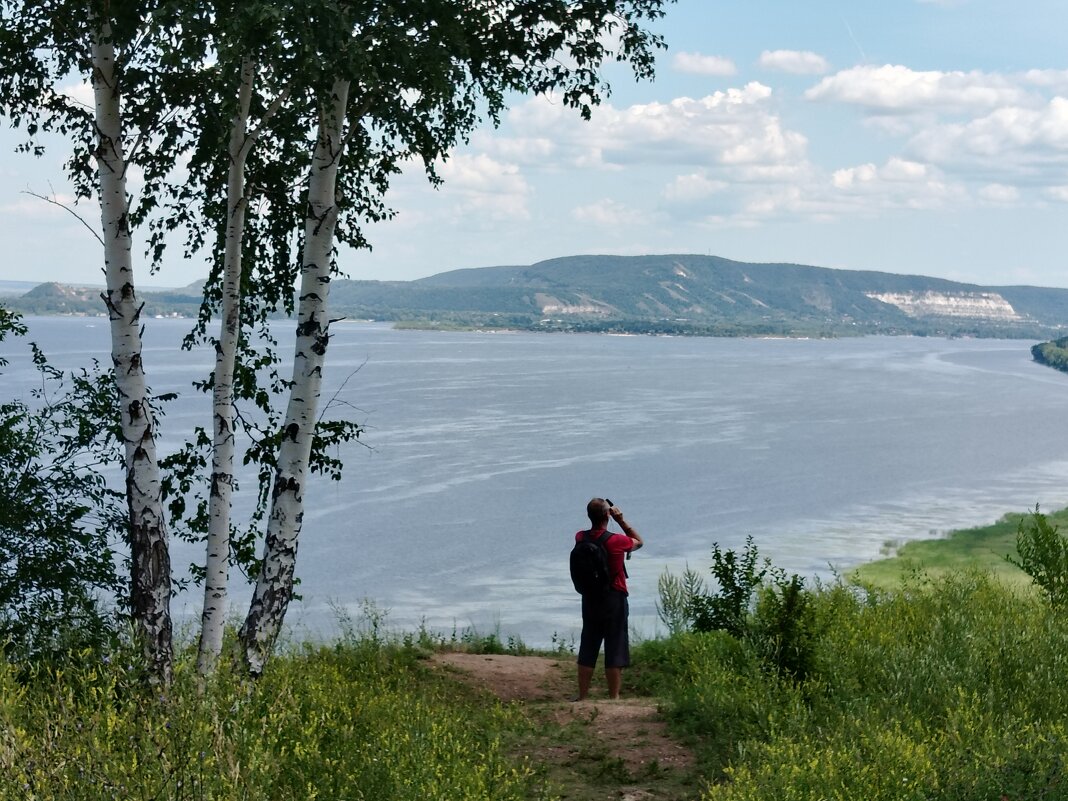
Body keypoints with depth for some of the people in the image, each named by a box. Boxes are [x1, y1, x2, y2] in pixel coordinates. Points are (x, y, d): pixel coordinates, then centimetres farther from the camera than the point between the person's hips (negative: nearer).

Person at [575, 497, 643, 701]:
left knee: (587, 649, 10)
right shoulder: (616, 541, -15)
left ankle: (582, 696, 14)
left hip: (589, 599, 5)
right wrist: (621, 520, 1)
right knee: (615, 651, 1)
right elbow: (639, 541, 5)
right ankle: (614, 697, 2)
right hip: (614, 600, -5)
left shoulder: (581, 538, -2)